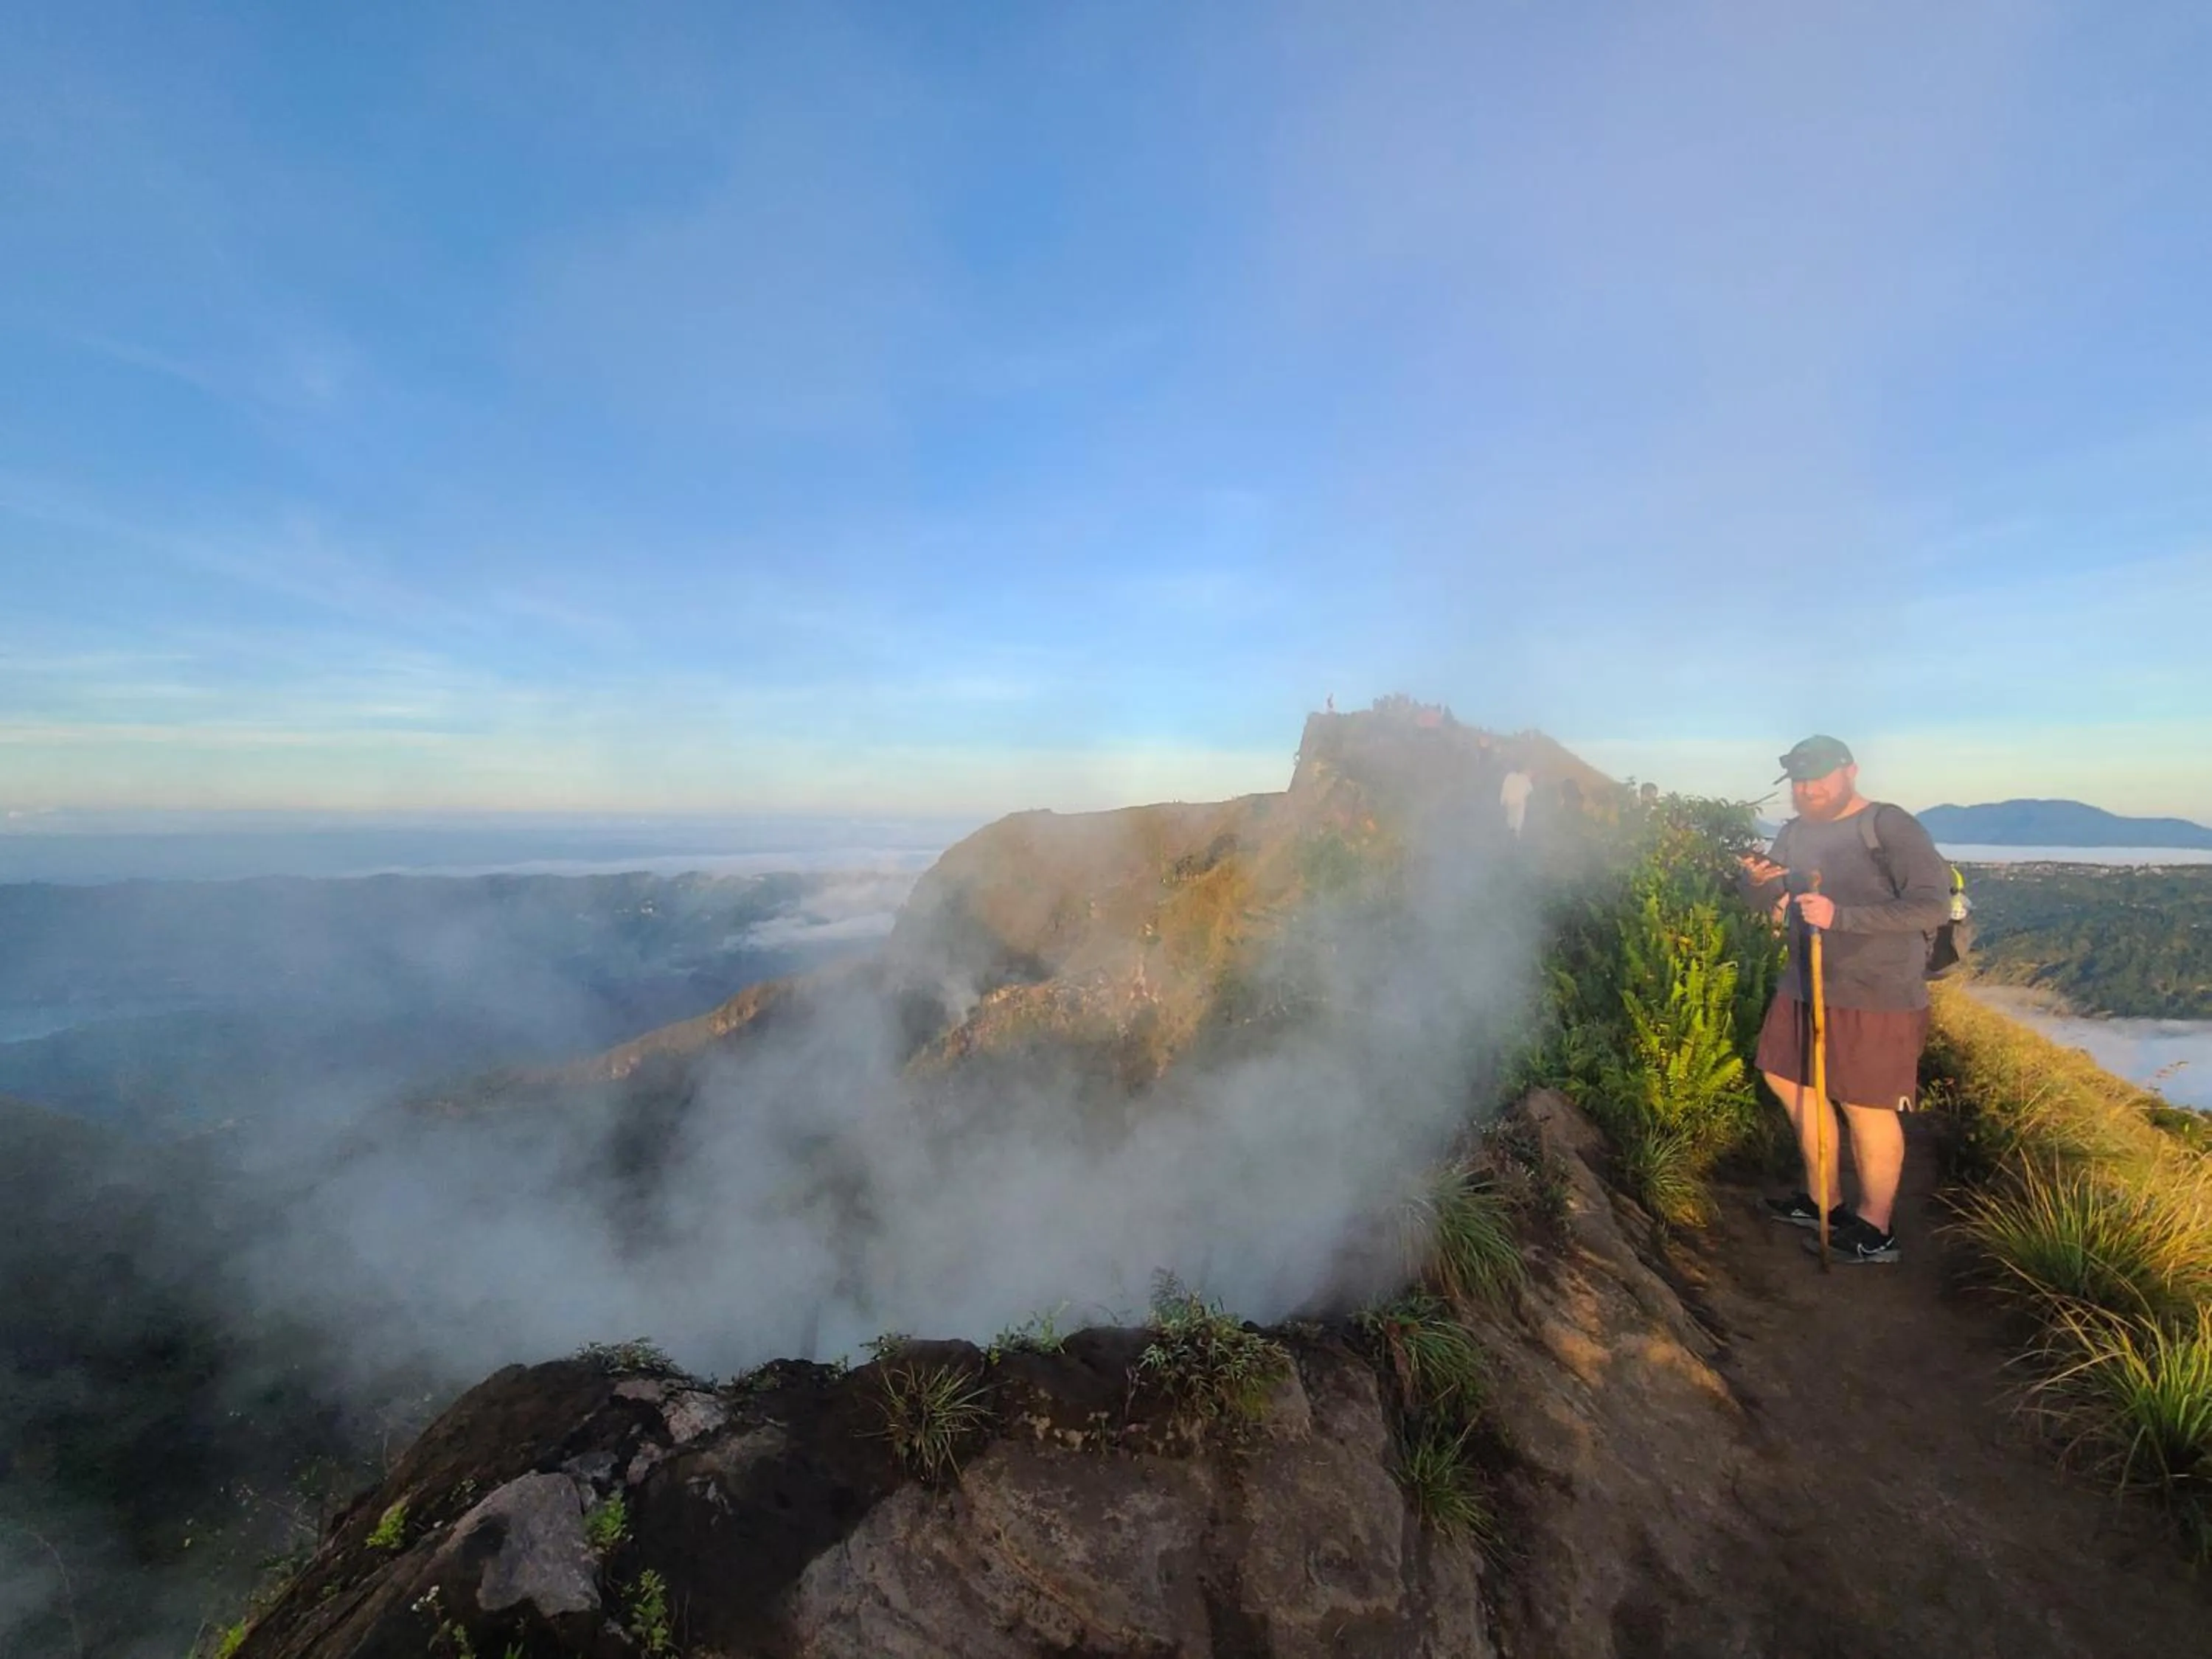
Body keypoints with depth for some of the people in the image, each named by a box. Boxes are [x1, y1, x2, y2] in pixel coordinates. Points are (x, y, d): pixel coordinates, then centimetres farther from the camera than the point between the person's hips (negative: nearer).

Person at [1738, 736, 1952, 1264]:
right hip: (1805, 987, 8)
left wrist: (1841, 916, -31)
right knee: (1790, 1081, 16)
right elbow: (1769, 899, 11)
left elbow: (1932, 905, -21)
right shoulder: (1797, 831, 9)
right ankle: (1823, 1200, 33)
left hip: (1875, 998, -8)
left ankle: (1876, 1229, 21)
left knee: (1867, 1109, 2)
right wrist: (1756, 880, -13)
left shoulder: (1890, 827, -13)